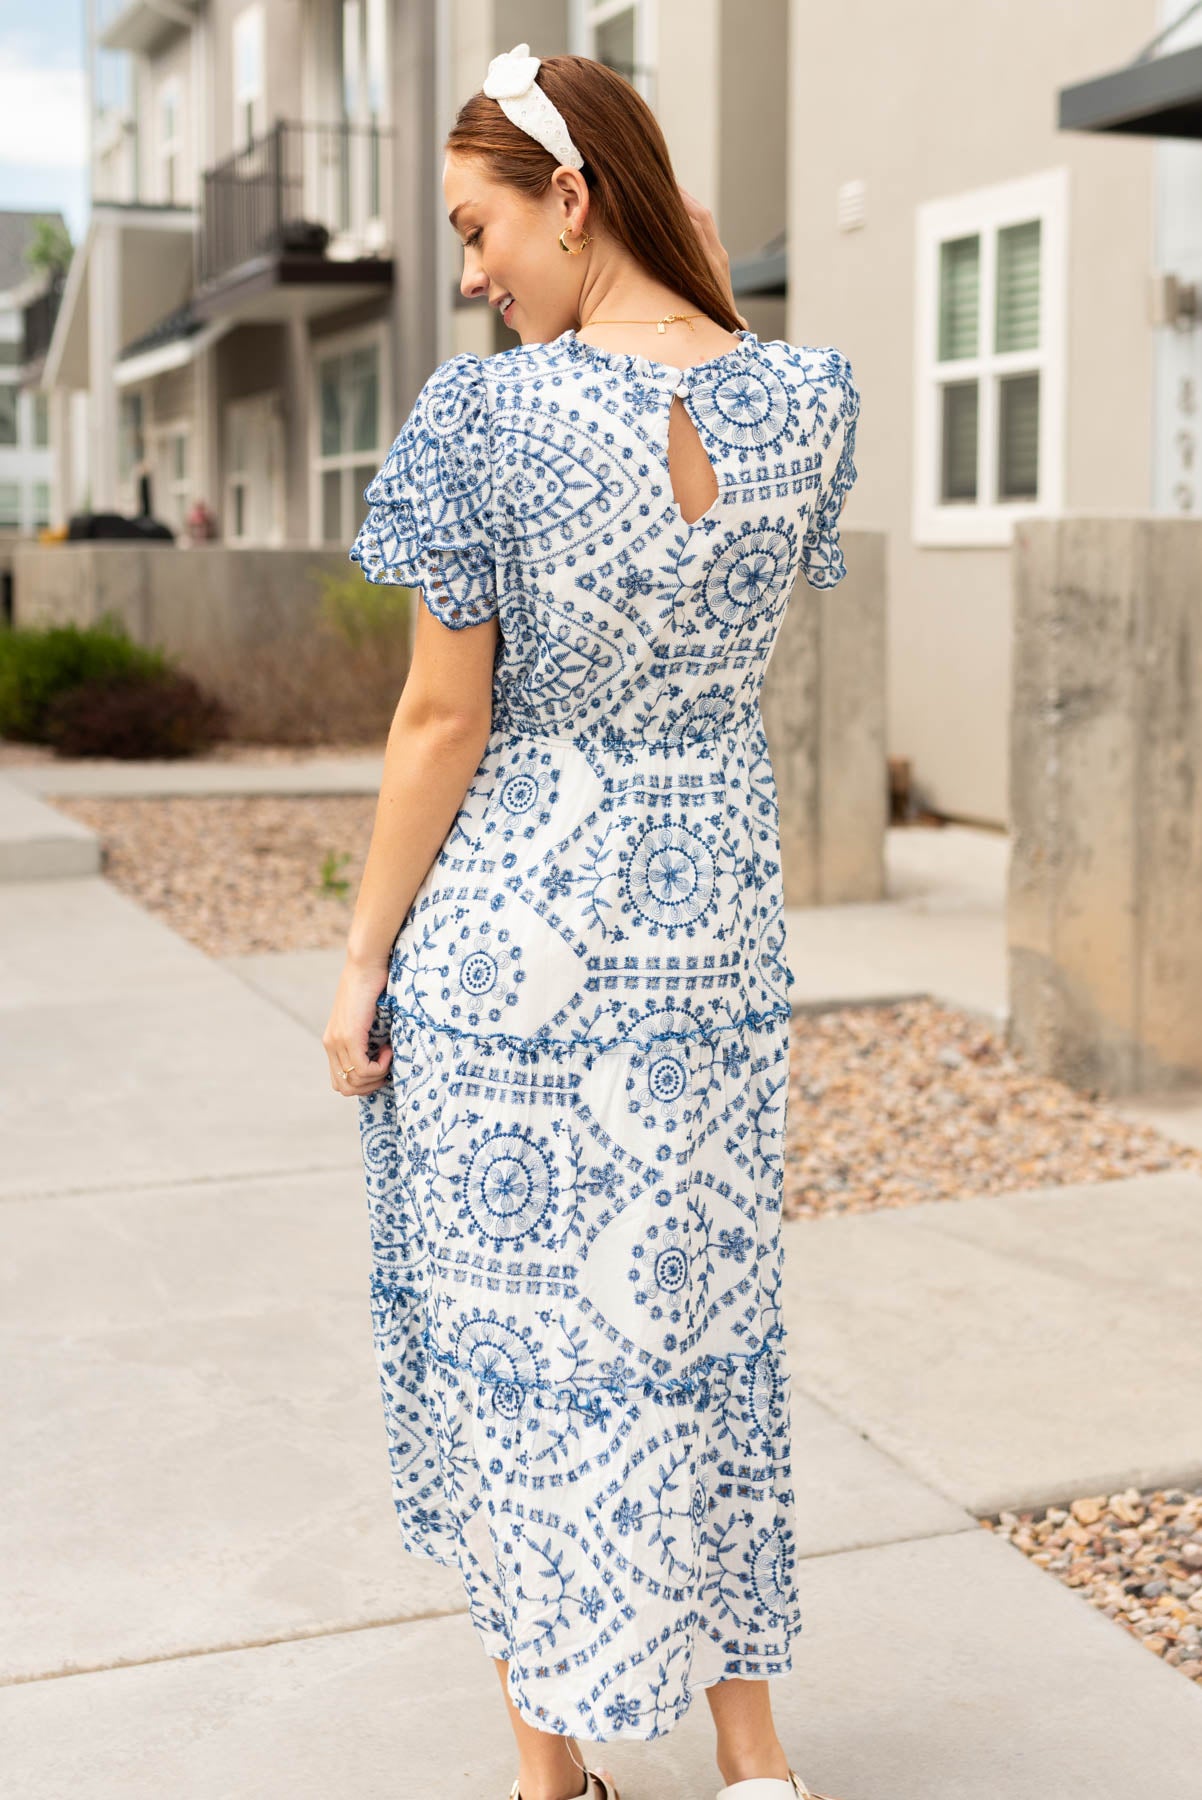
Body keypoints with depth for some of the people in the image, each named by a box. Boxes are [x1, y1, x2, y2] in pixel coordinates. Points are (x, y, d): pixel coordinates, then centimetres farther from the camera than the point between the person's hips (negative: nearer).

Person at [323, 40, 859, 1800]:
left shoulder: (484, 414, -17)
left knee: (518, 1340, 10)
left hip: (506, 935, -4)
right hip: (714, 927, 5)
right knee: (701, 1321, 17)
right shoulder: (804, 399, -3)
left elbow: (442, 721, -13)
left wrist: (363, 959, -2)